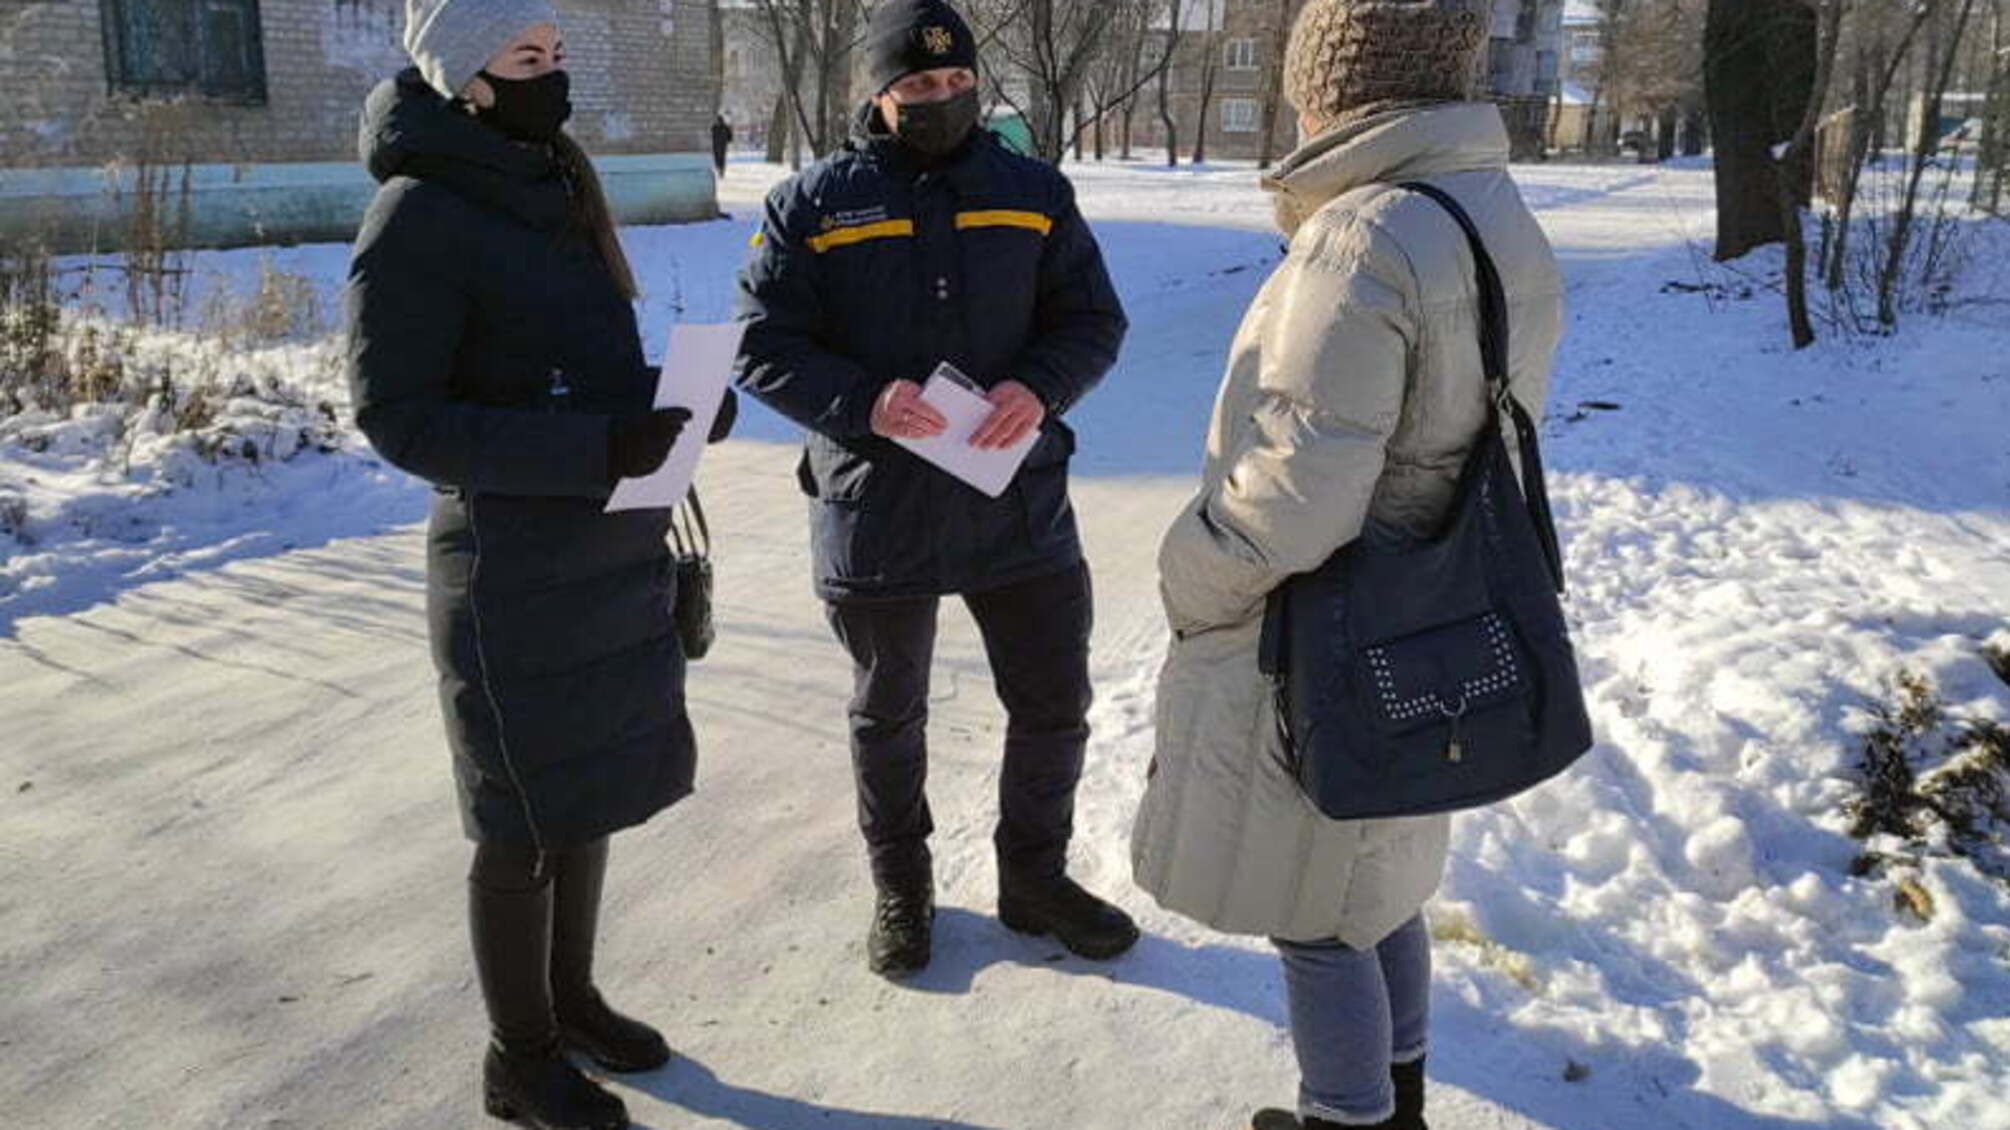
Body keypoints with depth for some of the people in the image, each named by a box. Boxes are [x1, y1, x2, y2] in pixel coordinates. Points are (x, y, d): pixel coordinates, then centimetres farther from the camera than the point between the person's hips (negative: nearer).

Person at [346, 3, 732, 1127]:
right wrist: (592, 450, -26)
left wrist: (671, 401, -3)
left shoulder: (554, 186, 10)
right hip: (515, 571, -7)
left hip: (616, 550, 8)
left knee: (594, 789, 18)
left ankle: (574, 998, 37)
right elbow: (397, 414, -16)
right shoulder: (419, 215, -14)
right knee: (526, 822, 5)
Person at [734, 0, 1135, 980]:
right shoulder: (812, 203, -4)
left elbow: (1094, 319, 4)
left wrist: (1039, 388, -17)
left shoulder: (1033, 192, 4)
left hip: (1021, 507, 2)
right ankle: (899, 886, 39)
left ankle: (1034, 878, 36)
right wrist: (863, 403, -23)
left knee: (1055, 705, 12)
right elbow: (764, 347, -6)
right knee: (888, 717, 16)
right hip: (876, 518, -2)